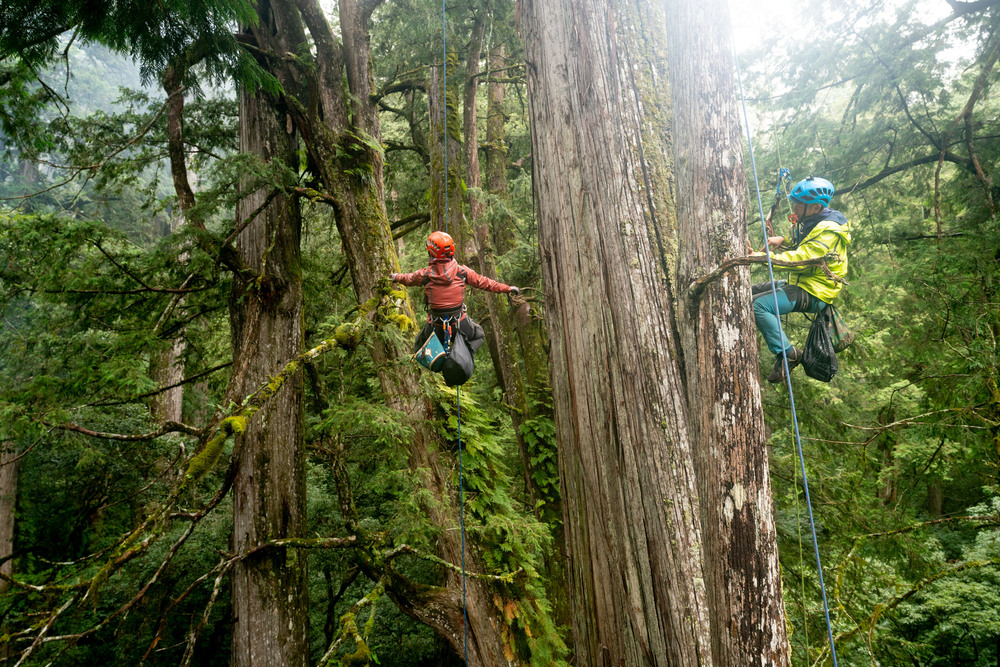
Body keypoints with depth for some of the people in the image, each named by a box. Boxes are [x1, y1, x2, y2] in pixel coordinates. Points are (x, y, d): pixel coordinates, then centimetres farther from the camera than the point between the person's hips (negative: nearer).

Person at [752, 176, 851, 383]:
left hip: (814, 294, -11)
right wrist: (782, 241, 5)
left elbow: (802, 258, -33)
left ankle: (788, 353, -17)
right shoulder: (812, 221, 11)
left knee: (758, 305, -25)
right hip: (799, 283, 11)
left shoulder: (828, 230, -21)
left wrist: (761, 257, -39)